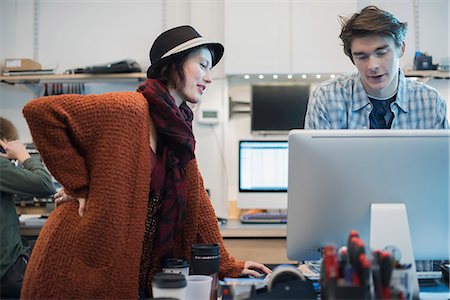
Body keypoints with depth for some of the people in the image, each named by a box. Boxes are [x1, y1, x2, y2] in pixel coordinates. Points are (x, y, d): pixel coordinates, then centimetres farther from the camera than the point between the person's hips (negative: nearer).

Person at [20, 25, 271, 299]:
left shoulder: (179, 132, 9)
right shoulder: (128, 109, -17)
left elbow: (196, 201, 12)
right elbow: (39, 110, -21)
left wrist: (227, 266, 10)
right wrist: (79, 184, -18)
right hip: (82, 269, -8)